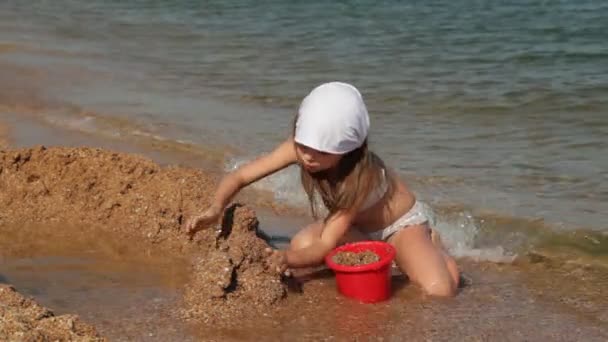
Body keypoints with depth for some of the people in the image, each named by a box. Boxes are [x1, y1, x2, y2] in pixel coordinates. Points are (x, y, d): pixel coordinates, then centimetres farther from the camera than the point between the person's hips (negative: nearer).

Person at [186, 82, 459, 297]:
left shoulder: (360, 174, -39)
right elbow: (240, 176, -22)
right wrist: (216, 209, -42)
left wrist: (287, 259, -58)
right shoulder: (299, 148, -26)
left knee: (439, 291, -30)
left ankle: (429, 244, 6)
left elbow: (325, 246, -39)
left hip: (402, 222, -5)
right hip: (358, 226, 5)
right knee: (301, 244, -26)